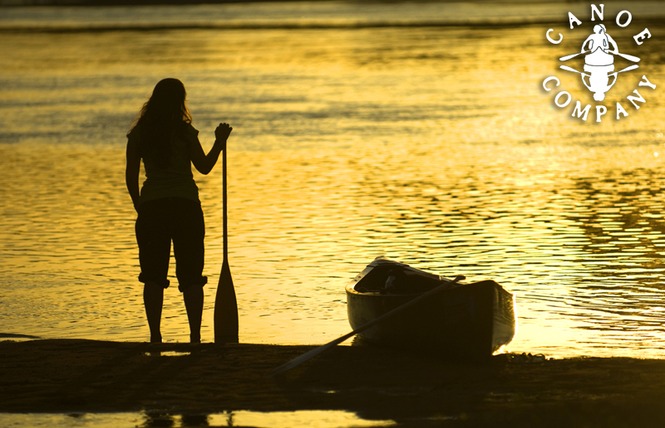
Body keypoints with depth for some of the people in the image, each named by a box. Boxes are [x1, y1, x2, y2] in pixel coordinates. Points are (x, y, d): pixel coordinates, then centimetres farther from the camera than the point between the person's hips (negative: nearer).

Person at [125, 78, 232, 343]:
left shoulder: (138, 133, 3)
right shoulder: (184, 132, -5)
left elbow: (131, 175, 4)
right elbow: (204, 167, -2)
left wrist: (139, 205, 15)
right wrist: (220, 142, 10)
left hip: (151, 206, 2)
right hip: (185, 205, -1)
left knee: (153, 275, 6)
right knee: (191, 275, 5)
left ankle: (155, 336, 1)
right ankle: (195, 335, 0)